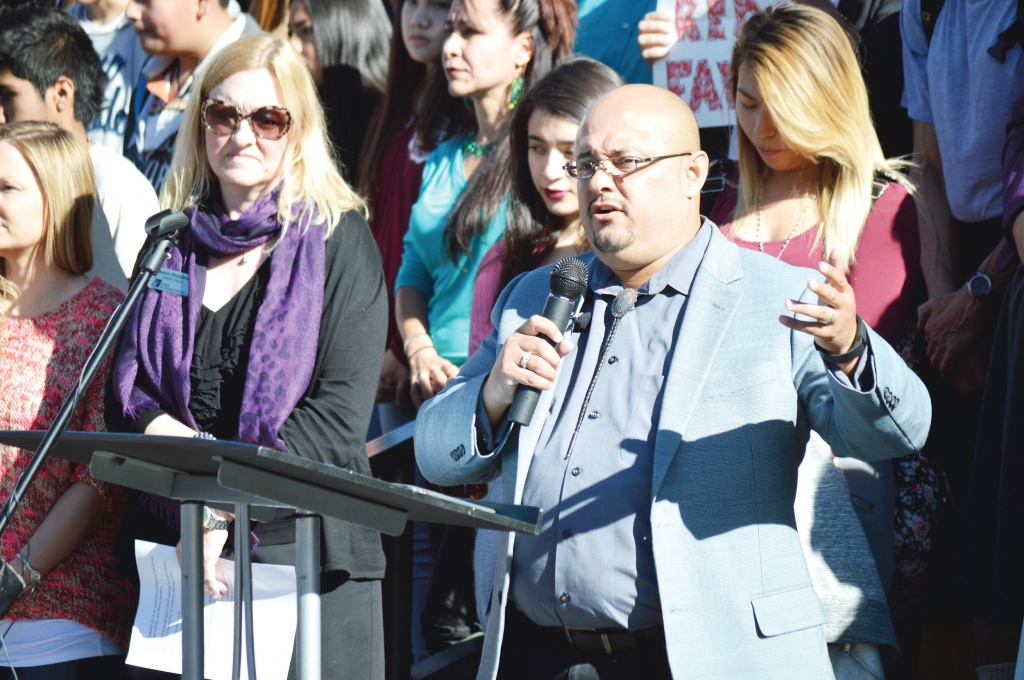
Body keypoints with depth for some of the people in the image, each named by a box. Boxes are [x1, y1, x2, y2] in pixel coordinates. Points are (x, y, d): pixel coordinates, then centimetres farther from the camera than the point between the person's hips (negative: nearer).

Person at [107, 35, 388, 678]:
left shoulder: (337, 239, 0)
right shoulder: (172, 237, 12)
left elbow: (340, 413, -10)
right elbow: (126, 384, 9)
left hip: (305, 546, -3)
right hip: (172, 546, 3)